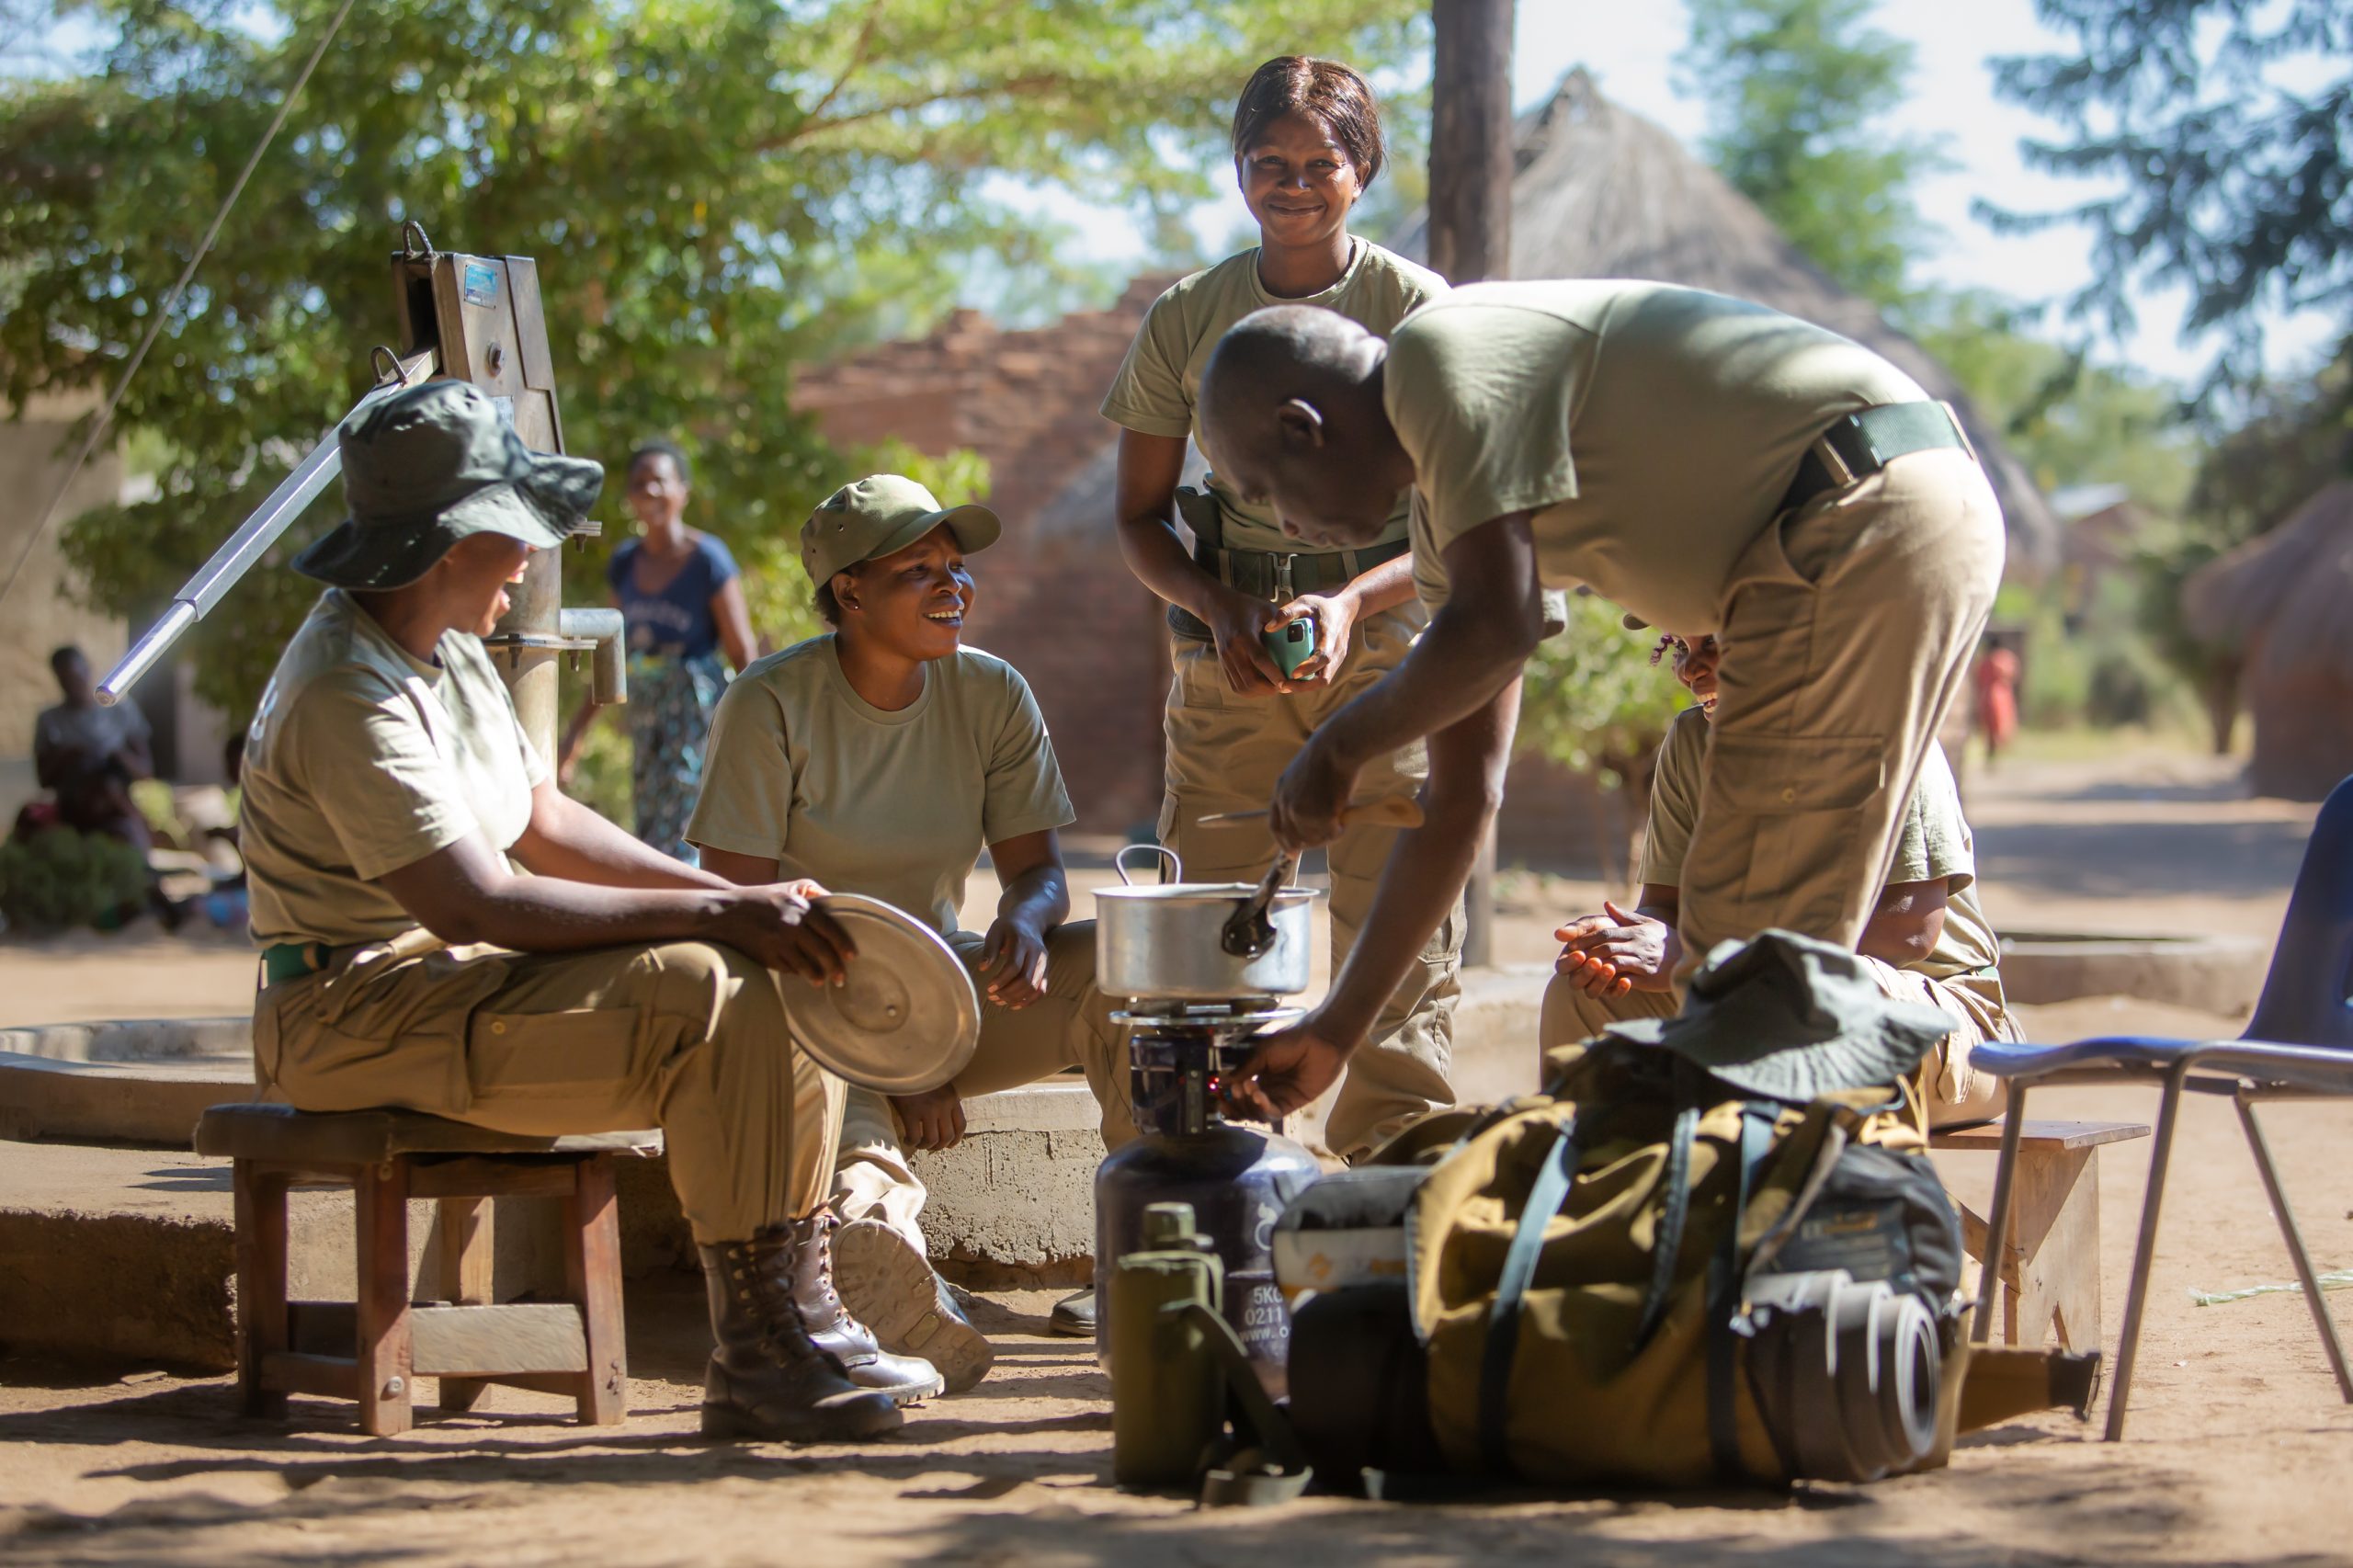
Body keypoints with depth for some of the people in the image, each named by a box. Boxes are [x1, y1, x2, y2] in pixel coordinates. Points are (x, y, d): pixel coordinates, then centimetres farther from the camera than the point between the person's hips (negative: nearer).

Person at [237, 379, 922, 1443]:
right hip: (362, 1015, -10)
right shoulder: (347, 698, -21)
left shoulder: (449, 650, 12)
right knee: (708, 995, -26)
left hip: (448, 980, 10)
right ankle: (760, 1352, -21)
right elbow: (478, 905, -28)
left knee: (785, 975, 1)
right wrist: (714, 912, -25)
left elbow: (545, 824, 15)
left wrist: (742, 896, 1)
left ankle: (794, 1315, -1)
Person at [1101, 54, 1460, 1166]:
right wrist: (1216, 609, -10)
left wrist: (1351, 602, -18)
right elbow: (1140, 514, 9)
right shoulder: (1186, 320, 4)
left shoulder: (1418, 310, -2)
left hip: (1386, 630, -2)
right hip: (1229, 643, 2)